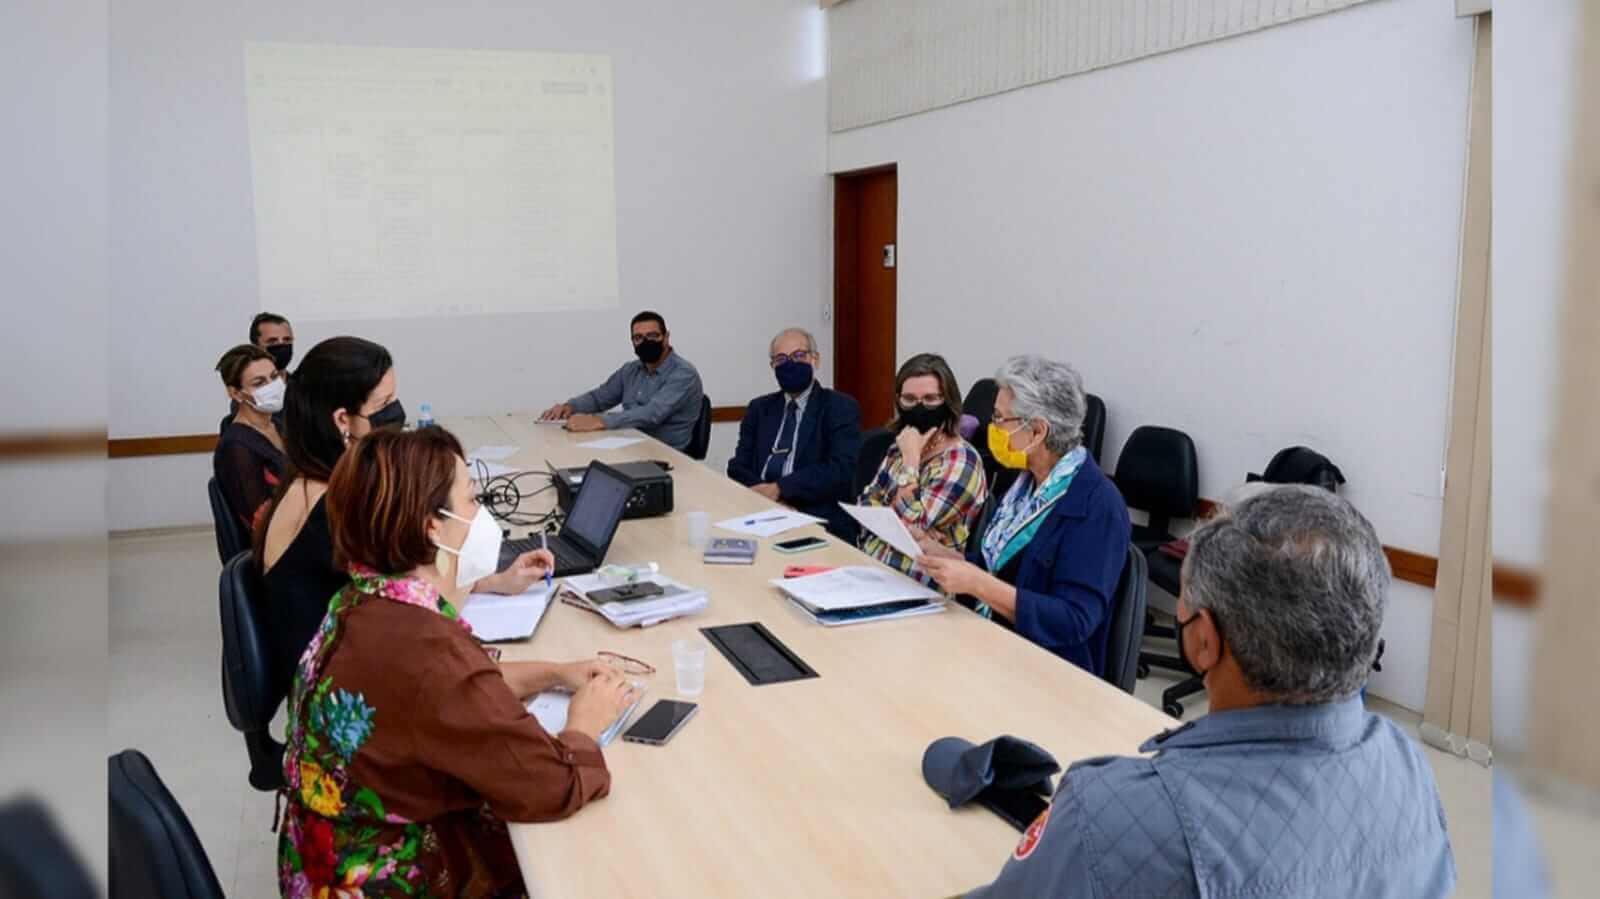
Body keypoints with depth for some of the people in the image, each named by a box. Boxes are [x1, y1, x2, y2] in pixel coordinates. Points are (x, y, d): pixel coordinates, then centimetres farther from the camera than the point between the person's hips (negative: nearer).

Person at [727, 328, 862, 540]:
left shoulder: (840, 407, 4)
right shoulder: (759, 408, 18)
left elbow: (841, 469, -10)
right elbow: (738, 467, 9)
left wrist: (779, 489, -17)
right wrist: (761, 492, -13)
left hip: (820, 521, -3)